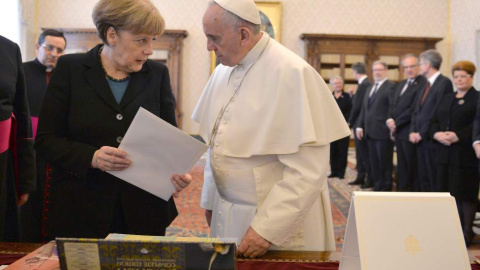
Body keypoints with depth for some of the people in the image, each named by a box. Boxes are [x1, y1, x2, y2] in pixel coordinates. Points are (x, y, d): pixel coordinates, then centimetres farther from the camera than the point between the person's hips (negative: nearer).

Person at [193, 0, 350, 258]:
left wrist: (267, 228, -22)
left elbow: (308, 172, -22)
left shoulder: (292, 73, -19)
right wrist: (210, 200, 15)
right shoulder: (223, 71, 4)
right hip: (228, 214, 7)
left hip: (277, 224, -6)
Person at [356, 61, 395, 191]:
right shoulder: (370, 88, 20)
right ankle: (377, 188, 18)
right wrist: (360, 126, 12)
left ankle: (385, 190, 8)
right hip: (370, 132, 8)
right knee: (374, 164, 11)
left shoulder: (391, 86, -7)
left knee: (385, 164, 0)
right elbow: (364, 108, 19)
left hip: (383, 132, -8)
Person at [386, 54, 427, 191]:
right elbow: (393, 105, 18)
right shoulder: (401, 85, 18)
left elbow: (414, 109, -20)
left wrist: (396, 123, -13)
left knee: (412, 168, -1)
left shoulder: (423, 84, -14)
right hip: (399, 132, 9)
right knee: (402, 167, 14)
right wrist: (390, 119, -2)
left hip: (410, 132, -9)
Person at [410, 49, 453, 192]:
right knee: (423, 179, 12)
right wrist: (413, 131, 3)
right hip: (420, 139, 8)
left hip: (432, 139, -8)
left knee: (434, 180, -3)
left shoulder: (444, 82, -11)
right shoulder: (426, 85, 17)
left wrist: (422, 134, -15)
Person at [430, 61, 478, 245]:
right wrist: (437, 133, -6)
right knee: (448, 192, 8)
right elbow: (434, 121, 15)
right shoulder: (446, 99, 19)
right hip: (445, 153, 6)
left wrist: (458, 136, -21)